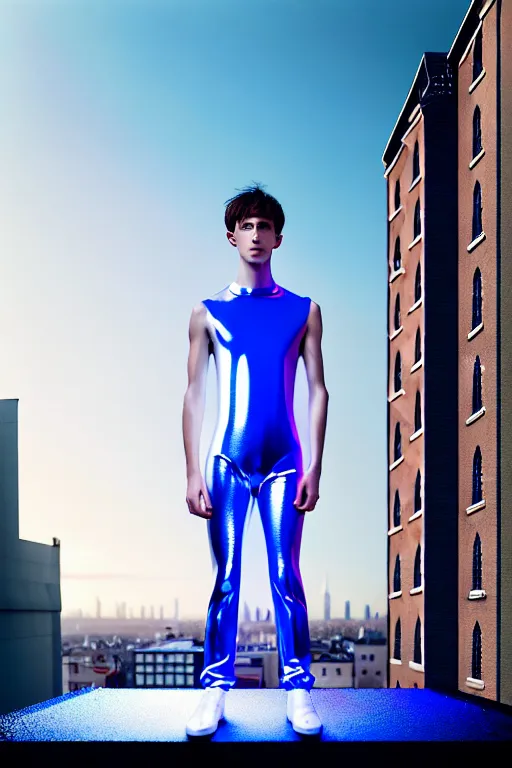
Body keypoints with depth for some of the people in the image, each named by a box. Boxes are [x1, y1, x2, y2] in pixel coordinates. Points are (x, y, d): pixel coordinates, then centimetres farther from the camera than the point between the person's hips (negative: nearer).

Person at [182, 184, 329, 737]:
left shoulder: (304, 311, 9)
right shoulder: (208, 312, 8)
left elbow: (318, 390, 7)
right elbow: (194, 395, 6)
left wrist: (314, 467, -1)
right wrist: (193, 473, 0)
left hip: (283, 463, 0)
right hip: (228, 462, 0)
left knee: (286, 577, -2)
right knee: (225, 579, 1)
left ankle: (298, 695, 3)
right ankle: (215, 692, 7)